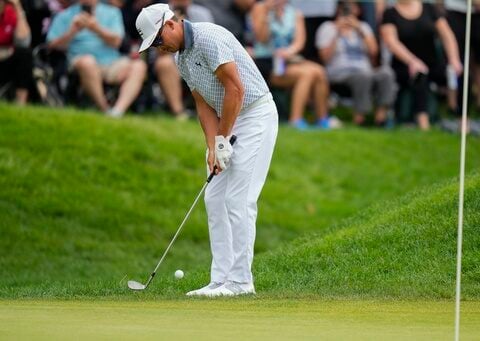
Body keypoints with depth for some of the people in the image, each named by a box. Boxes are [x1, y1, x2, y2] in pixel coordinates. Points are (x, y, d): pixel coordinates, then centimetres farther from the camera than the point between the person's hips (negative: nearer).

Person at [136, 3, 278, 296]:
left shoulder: (209, 38, -20)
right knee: (215, 199, 6)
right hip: (230, 124, 10)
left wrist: (222, 140, -17)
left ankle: (240, 280, -8)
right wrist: (212, 147, -4)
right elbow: (204, 104, 10)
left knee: (239, 200, -11)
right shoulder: (181, 58, 11)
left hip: (256, 116, -10)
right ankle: (222, 280, 7)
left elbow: (235, 89, -23)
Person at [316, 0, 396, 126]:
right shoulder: (327, 28, 11)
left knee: (386, 73, -32)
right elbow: (325, 57, -3)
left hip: (365, 71, 4)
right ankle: (359, 114, -35)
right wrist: (337, 34, -9)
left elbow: (373, 52, 5)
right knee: (363, 76, -39)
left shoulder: (363, 27, 22)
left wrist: (360, 31, -4)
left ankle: (381, 112, -39)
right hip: (339, 72, -4)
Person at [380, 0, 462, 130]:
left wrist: (454, 60, -13)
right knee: (419, 75, -38)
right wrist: (412, 61, -28)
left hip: (432, 64, 3)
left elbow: (447, 35, 6)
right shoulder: (390, 13, 2)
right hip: (404, 67, -3)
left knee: (460, 74, -25)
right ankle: (423, 121, -48)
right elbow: (391, 41, -12)